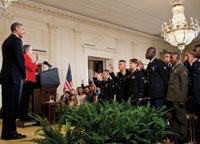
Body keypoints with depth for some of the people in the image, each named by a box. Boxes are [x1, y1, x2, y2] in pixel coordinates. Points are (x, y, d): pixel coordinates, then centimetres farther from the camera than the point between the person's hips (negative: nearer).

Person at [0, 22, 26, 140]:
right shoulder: (17, 40, -8)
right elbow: (20, 59, -14)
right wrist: (24, 74, -1)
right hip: (13, 77, -9)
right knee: (13, 105, -5)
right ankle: (9, 132, 0)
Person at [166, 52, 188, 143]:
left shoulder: (182, 68, -9)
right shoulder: (173, 68, 15)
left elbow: (184, 84, -15)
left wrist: (182, 99, -18)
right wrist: (168, 96, 10)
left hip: (178, 98, -8)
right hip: (172, 97, 8)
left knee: (181, 118, 2)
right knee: (174, 117, 16)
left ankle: (183, 137, 13)